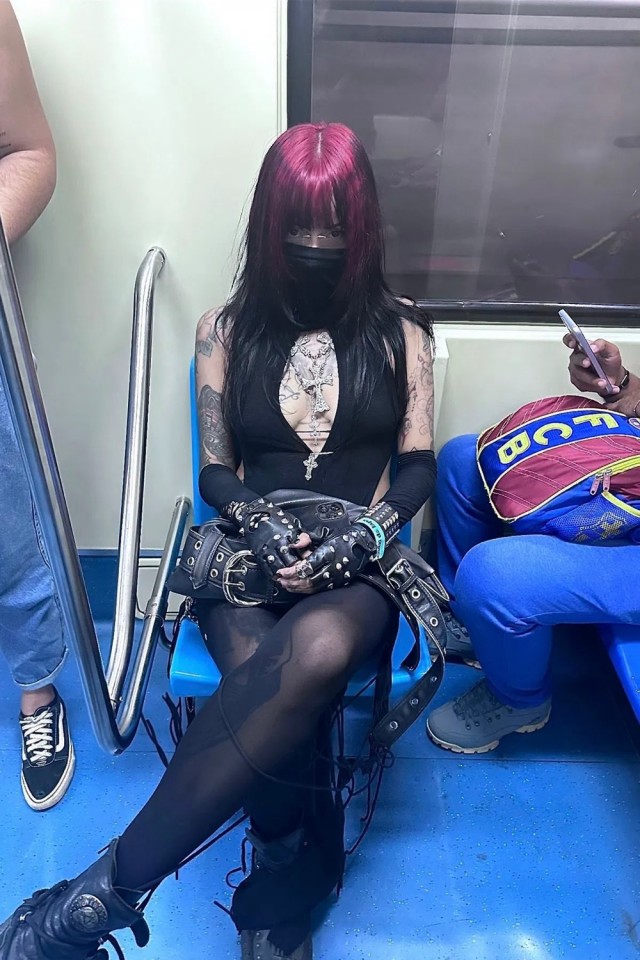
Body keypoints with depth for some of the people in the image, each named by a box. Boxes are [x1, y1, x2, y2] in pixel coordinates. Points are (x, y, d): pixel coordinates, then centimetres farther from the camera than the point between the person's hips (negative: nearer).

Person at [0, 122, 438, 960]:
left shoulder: (399, 330, 11)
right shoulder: (226, 331, 11)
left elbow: (418, 465, 7)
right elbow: (215, 471, 9)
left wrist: (363, 534, -13)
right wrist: (261, 521, -12)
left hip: (359, 565, 0)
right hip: (251, 555, 1)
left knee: (319, 649, -37)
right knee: (275, 687, -34)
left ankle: (107, 891, -27)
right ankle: (289, 891, -7)